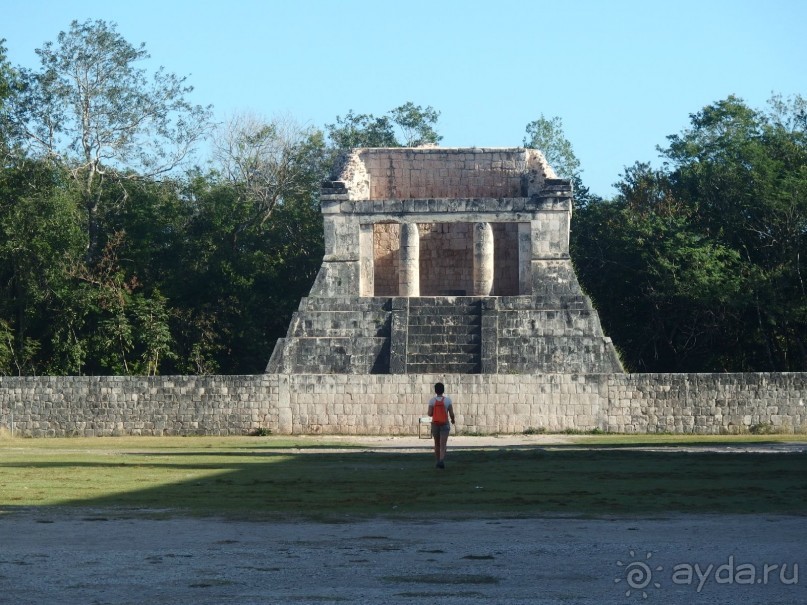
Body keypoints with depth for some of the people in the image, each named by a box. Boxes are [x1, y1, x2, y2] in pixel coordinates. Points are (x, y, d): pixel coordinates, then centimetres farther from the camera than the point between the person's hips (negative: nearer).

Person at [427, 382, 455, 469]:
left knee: (437, 444, 18)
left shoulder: (432, 400, -5)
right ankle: (442, 460, -26)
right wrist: (453, 420, 14)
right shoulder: (447, 400, -7)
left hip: (435, 424, 2)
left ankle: (438, 461, 25)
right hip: (445, 424, -1)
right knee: (443, 445, -6)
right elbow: (451, 413, -7)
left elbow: (430, 413, -9)